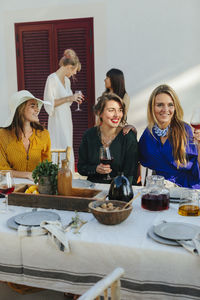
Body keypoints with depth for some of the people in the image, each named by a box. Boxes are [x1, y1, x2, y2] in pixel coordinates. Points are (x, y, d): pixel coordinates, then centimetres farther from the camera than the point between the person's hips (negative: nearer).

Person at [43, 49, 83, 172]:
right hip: (57, 121, -8)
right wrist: (69, 98, -19)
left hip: (67, 120, 8)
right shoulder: (52, 79, -11)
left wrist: (74, 98, 11)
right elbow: (49, 104, -17)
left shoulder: (67, 80, 14)